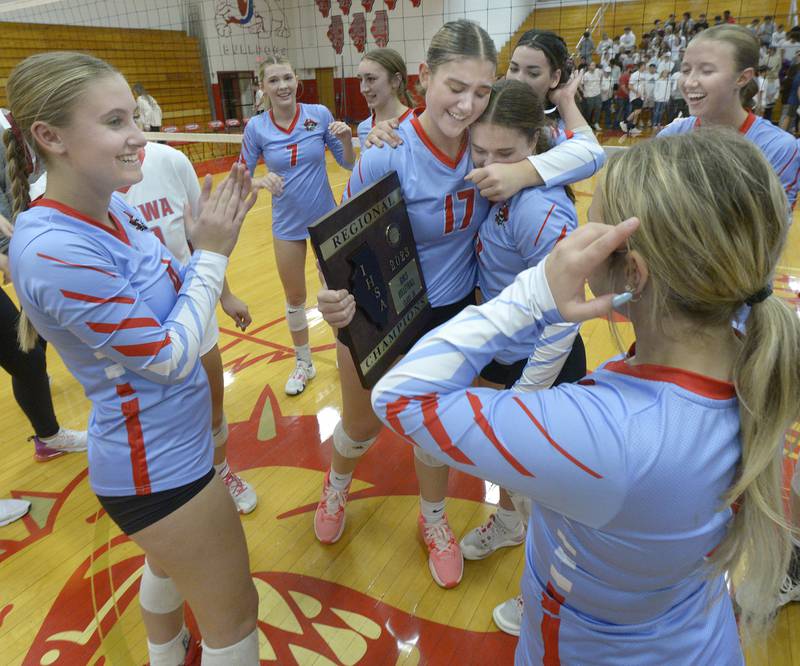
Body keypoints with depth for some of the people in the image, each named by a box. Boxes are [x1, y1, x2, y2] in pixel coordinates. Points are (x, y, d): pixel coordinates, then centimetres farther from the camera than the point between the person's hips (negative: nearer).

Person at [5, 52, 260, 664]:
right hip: (158, 466, -9)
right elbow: (173, 357, -23)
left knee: (171, 562, 35)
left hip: (169, 442, 10)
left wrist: (213, 241, -8)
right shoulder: (52, 251, -29)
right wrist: (213, 253, -17)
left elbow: (175, 298, 7)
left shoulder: (114, 211, -3)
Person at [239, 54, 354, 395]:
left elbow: (349, 164, -2)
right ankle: (304, 363, 34)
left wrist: (346, 139, -22)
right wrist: (261, 181, -23)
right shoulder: (256, 127, -9)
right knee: (295, 297, 13)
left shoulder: (320, 114, -10)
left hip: (326, 218, 0)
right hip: (287, 225, 1)